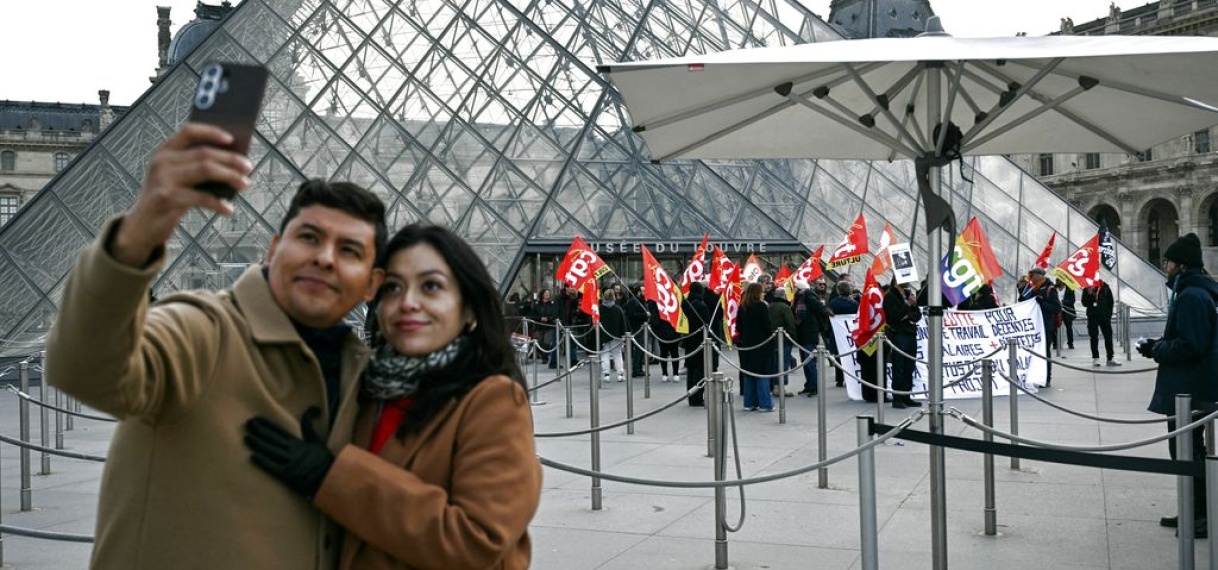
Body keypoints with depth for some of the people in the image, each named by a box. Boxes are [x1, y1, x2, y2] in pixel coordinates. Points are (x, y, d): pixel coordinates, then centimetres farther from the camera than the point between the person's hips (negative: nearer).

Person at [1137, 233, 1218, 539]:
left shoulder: (1191, 296, -19)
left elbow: (1189, 345, -25)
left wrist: (1156, 350, -11)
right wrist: (1159, 346, 10)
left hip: (1188, 390, -11)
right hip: (1189, 386, 11)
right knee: (1189, 448, 17)